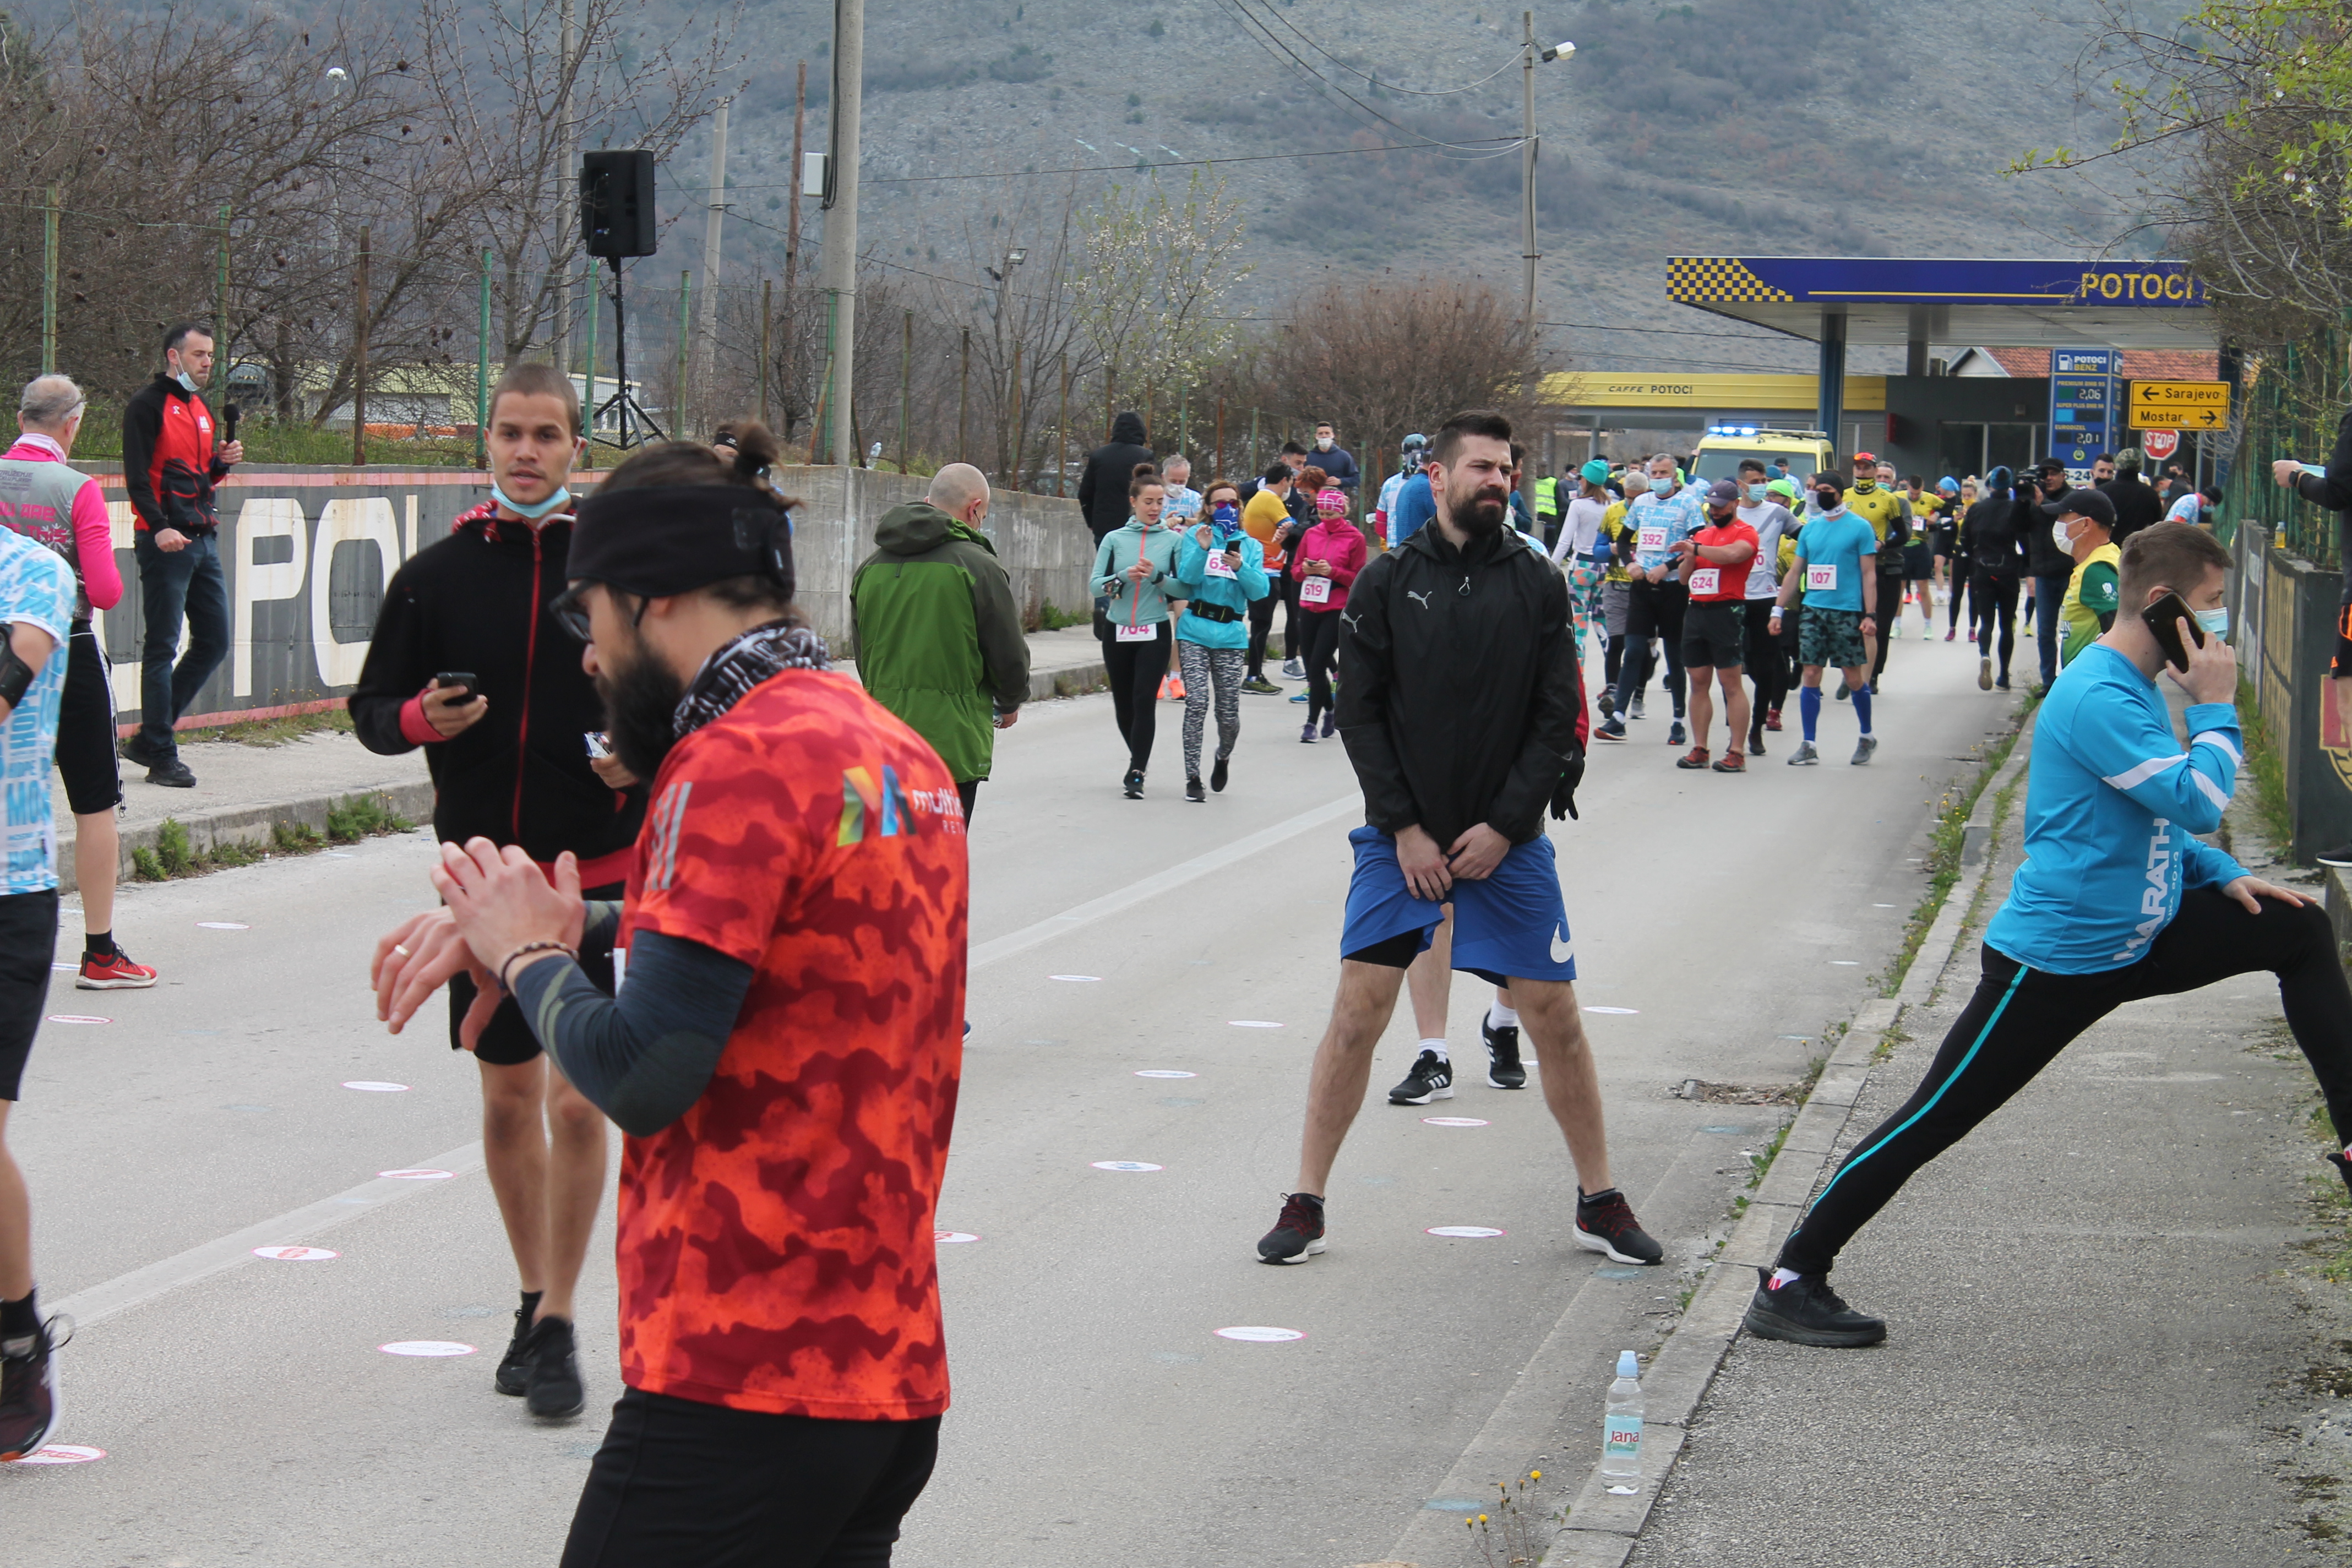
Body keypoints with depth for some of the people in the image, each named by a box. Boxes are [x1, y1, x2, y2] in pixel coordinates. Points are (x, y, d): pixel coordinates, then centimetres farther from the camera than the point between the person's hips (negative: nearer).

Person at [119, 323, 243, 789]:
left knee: (214, 642, 8)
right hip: (165, 542, -8)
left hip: (203, 538, 8)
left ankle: (150, 739, 16)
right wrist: (159, 527, -27)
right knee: (162, 647, -4)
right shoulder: (148, 405, -7)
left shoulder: (200, 406, 18)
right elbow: (136, 477, -15)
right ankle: (161, 756, 1)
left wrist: (223, 462, 4)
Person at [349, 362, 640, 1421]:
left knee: (578, 1099, -5)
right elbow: (371, 711, 8)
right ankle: (537, 1302, 27)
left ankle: (559, 1324, 5)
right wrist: (420, 718, -13)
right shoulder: (437, 575, 2)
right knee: (507, 1097, 11)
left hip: (598, 869, -2)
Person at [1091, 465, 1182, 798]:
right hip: (1118, 633, 2)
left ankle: (1136, 774, -13)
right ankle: (1139, 761, 31)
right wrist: (1124, 576, -16)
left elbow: (1182, 587, -3)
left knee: (1144, 700, -14)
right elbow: (1096, 584, 0)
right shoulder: (1114, 539, 6)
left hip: (1154, 633, -2)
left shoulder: (1172, 541, 3)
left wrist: (1157, 576, -19)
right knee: (1123, 705, 9)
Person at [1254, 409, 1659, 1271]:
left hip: (1508, 841, 1)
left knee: (1556, 1019, 2)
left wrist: (1502, 828, -9)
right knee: (1357, 1012, -5)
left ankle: (1600, 1202, 16)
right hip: (1401, 840, -1)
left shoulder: (1538, 584, 1)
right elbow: (1359, 714, -2)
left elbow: (1558, 717, -1)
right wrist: (1404, 830, -9)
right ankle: (1305, 1204, 6)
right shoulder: (1387, 582, -1)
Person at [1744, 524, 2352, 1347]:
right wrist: (2215, 711, -15)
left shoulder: (2138, 690, 9)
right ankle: (1788, 1284, 2)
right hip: (2058, 960, -10)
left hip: (2135, 938, 10)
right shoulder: (2099, 699, -23)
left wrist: (2224, 877, 10)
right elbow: (2199, 801, -28)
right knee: (1930, 1122, -6)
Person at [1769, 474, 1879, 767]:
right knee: (1811, 675, 0)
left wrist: (1870, 615, -11)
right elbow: (1795, 572, 15)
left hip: (1847, 612, -4)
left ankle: (1867, 737, 21)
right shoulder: (1810, 528, 12)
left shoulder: (1860, 528, -2)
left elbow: (1868, 574, -4)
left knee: (1853, 677, 2)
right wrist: (1778, 609, 9)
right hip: (1813, 610, 4)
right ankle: (1809, 747, 3)